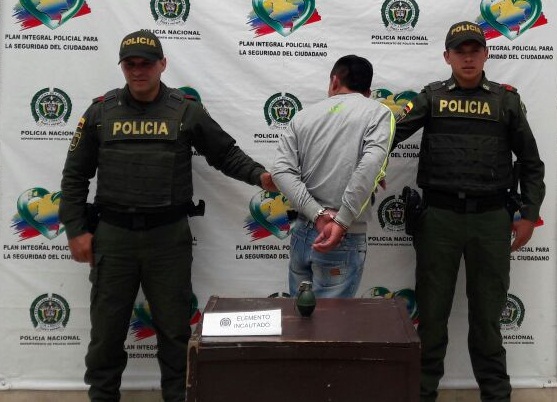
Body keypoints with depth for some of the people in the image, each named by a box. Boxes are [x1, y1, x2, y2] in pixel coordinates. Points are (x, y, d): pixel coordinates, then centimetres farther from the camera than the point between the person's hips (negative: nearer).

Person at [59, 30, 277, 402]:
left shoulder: (186, 110, 1)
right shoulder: (101, 111, 4)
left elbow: (226, 153, 8)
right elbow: (75, 175, 8)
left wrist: (258, 174, -9)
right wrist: (76, 230, 3)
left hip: (169, 235, -1)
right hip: (113, 235, 1)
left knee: (174, 328, 10)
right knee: (107, 328, 11)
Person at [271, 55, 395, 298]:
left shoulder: (304, 116, 9)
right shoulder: (378, 113, 0)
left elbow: (281, 171, -4)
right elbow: (370, 165, -19)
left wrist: (318, 214, -9)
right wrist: (342, 222, -18)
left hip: (301, 233, 4)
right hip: (343, 240, -4)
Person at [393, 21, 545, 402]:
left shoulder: (506, 99, 7)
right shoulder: (431, 97, 6)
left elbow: (531, 161, 10)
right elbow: (393, 131, -9)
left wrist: (529, 214, 3)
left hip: (491, 217, 1)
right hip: (439, 215, 0)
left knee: (487, 311, 11)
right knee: (432, 309, 9)